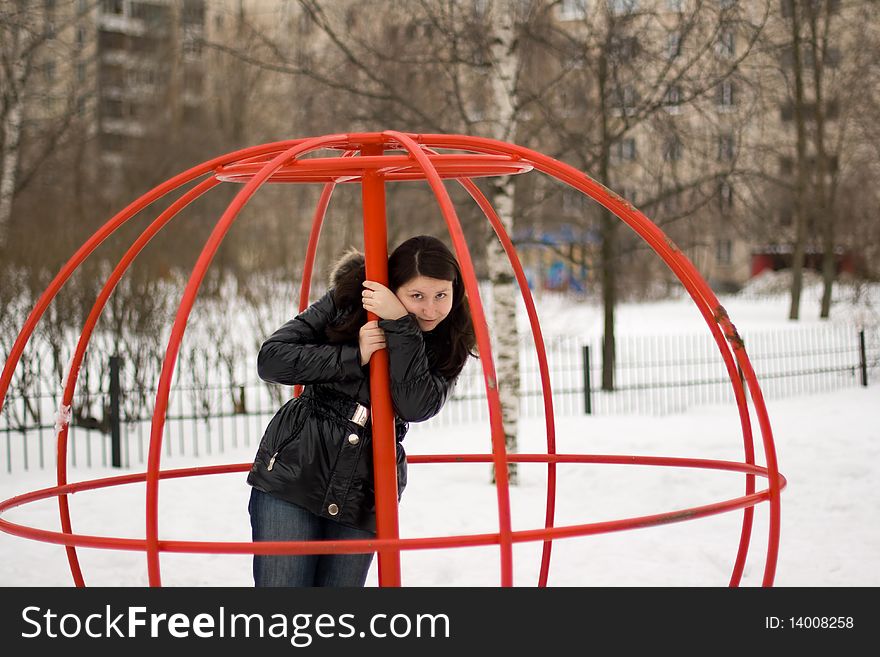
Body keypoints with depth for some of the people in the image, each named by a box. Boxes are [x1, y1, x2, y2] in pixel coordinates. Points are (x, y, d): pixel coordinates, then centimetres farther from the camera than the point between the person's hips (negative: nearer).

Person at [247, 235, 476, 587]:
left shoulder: (449, 344, 0)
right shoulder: (346, 302, -3)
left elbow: (415, 406, -18)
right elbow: (271, 359, -8)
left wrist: (401, 326, -22)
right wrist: (354, 357, -15)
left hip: (363, 499, 2)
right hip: (294, 475, -2)